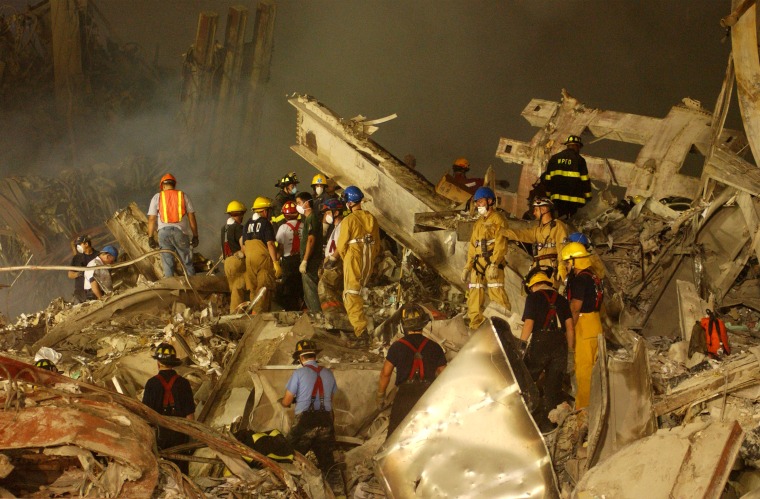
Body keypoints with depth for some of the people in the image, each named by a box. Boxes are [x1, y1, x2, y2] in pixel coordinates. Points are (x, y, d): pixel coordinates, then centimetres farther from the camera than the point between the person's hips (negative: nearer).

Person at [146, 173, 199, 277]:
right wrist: (195, 236, 7)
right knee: (187, 264, 5)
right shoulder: (183, 196, 8)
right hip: (180, 232, 0)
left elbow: (151, 219, 1)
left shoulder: (157, 197, 7)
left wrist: (150, 238, 4)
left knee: (167, 264, 5)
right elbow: (192, 218, 4)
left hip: (164, 231, 0)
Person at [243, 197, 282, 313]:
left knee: (254, 290, 12)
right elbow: (270, 244, -15)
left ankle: (254, 312, 14)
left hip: (250, 260, 6)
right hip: (263, 259, -6)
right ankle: (261, 312, -14)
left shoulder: (248, 224, 13)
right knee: (264, 290, -7)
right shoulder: (265, 223, -8)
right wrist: (276, 262, -15)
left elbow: (244, 246, 16)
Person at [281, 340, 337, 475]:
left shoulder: (299, 373, -5)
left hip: (304, 422, -4)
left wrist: (281, 400, 22)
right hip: (326, 421, 4)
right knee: (326, 458, 9)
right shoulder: (328, 373, 8)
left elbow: (286, 402, -2)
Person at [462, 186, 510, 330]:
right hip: (478, 263, 8)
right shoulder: (479, 223, 25)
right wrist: (467, 267, 18)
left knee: (496, 291, -15)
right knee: (475, 294, 4)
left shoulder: (498, 219, 0)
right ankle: (475, 325, 8)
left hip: (493, 263, -8)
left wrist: (494, 264, -21)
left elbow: (500, 244, -11)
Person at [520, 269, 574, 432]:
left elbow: (528, 324, -5)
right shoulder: (561, 299, 15)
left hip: (540, 341, -4)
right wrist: (570, 349, 17)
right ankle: (548, 421, 7)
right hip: (560, 344, 5)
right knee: (554, 384, 7)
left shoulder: (534, 297, 1)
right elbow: (569, 327, 12)